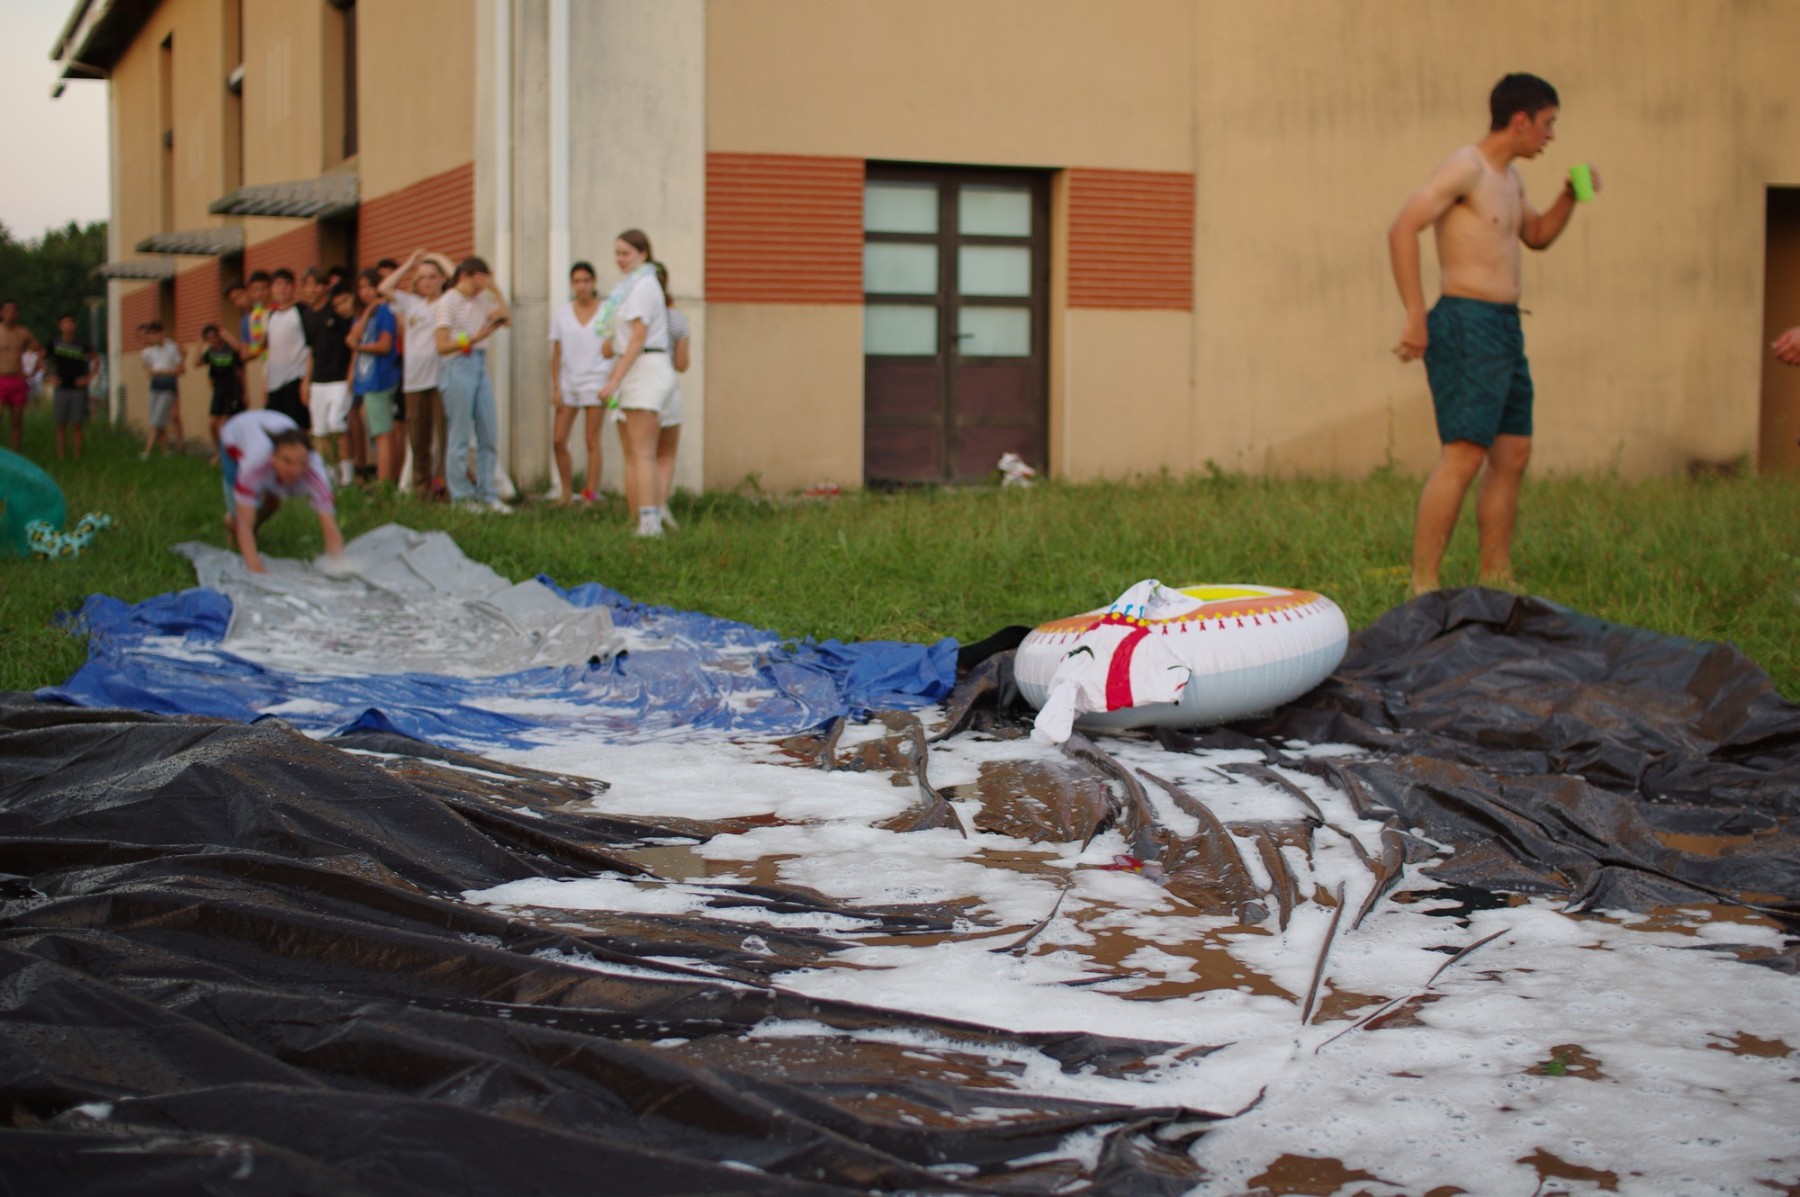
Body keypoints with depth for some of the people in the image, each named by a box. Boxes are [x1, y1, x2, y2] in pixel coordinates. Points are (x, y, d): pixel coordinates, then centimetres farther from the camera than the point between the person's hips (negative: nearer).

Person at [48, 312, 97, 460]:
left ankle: (77, 458, 3)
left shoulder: (82, 345, 0)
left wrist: (89, 377, 1)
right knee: (61, 425, 2)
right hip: (61, 389, 0)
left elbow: (95, 359, 10)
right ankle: (60, 458, 5)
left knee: (76, 425, 1)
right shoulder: (55, 344, 1)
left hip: (78, 389, 0)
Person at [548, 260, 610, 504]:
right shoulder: (562, 315, 6)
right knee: (559, 441, -1)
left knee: (592, 441, -3)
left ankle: (591, 496, 0)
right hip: (568, 382, 3)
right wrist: (555, 388, 2)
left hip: (595, 381, -3)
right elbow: (556, 354, 8)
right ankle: (567, 492, 12)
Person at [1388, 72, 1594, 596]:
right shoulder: (1465, 167, -11)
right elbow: (1402, 229, -20)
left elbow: (1537, 236, 33)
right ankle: (1422, 588, -18)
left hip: (1505, 329, 10)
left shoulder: (1508, 176, 18)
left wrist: (1569, 197, 14)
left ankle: (1495, 584, 18)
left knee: (1513, 455, 11)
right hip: (1467, 326, -10)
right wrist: (1416, 317, -23)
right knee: (1463, 455, -17)